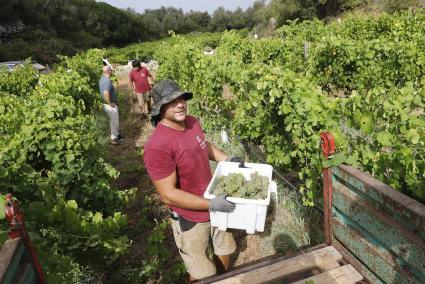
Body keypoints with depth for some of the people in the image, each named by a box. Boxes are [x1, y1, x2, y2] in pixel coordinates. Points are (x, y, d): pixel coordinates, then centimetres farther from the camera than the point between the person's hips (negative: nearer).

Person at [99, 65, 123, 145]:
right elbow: (106, 93, -38)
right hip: (110, 105, -10)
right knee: (114, 121, 4)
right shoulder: (107, 80, -25)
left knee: (114, 121, 23)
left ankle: (116, 134, 38)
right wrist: (110, 103, -25)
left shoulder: (102, 79, 7)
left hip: (107, 104, 10)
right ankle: (114, 139, 16)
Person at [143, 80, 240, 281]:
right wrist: (211, 204, -29)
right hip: (190, 219, -7)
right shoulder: (158, 146, -32)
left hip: (214, 205, 8)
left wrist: (227, 159, 1)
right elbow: (168, 195, -28)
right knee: (203, 274, 16)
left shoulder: (192, 122, -7)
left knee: (225, 249, 31)